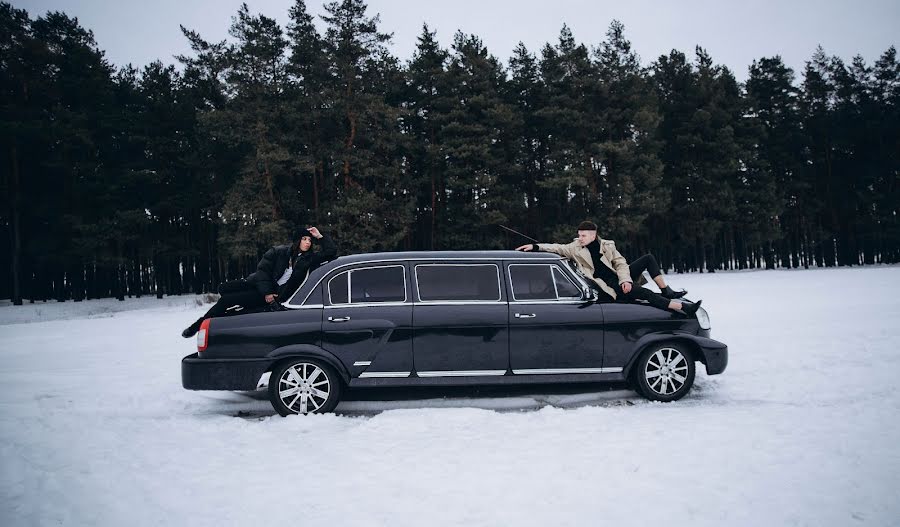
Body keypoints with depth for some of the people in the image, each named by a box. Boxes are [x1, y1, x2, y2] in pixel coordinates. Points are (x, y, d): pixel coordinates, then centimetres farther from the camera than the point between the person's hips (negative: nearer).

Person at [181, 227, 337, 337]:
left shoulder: (309, 258, -1)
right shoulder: (279, 251, -2)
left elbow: (331, 251, -2)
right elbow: (262, 269, -4)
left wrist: (320, 236, -11)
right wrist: (266, 292, -14)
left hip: (277, 294, -2)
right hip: (259, 285, 3)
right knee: (223, 289, -14)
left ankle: (198, 325, 0)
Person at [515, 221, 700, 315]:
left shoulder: (607, 245, 3)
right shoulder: (576, 248, -3)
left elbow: (620, 263, 3)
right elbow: (556, 248, -10)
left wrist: (625, 280, -14)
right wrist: (535, 247, -23)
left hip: (621, 279, 5)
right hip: (611, 289, -5)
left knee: (648, 258, -6)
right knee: (645, 293, -26)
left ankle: (667, 292, -4)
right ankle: (684, 308, -27)